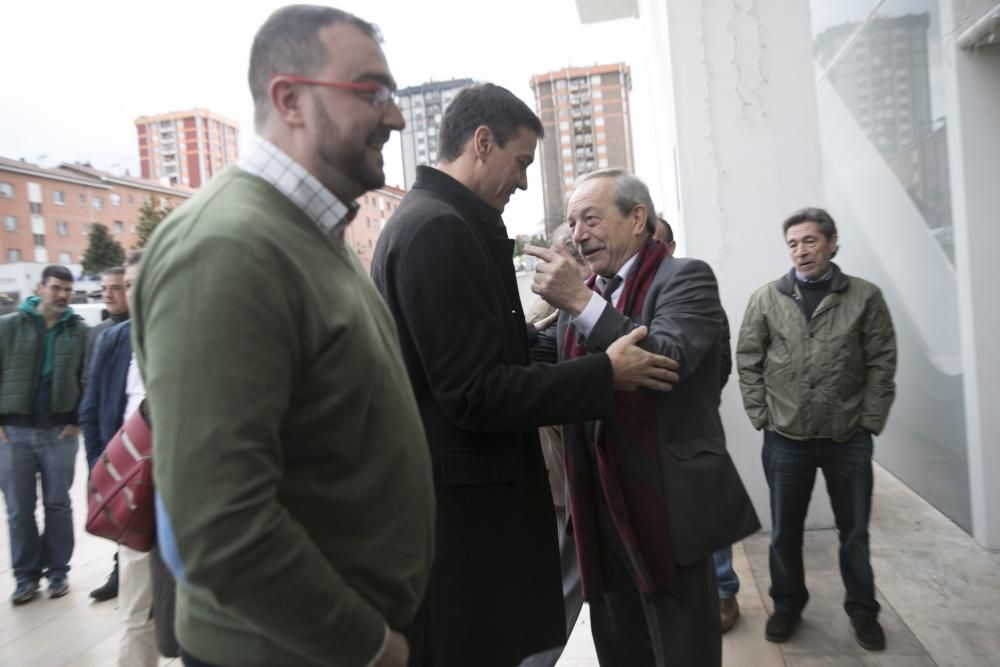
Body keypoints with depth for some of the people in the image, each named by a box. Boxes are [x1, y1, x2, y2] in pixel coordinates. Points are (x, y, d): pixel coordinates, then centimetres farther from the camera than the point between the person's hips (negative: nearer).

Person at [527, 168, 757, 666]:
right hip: (598, 509, 6)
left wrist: (582, 302, -28)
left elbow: (668, 362, -25)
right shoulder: (581, 293, 13)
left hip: (667, 507, -6)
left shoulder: (685, 278, -7)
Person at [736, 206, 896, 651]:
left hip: (849, 438, 0)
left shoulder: (865, 297, 0)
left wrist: (869, 421, -5)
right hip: (785, 437, 0)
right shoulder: (766, 299, -1)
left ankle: (862, 609, 36)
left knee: (854, 530, 15)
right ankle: (787, 604, 33)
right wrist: (761, 417, -4)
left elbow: (882, 363, -1)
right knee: (784, 530, 13)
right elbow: (747, 361, 1)